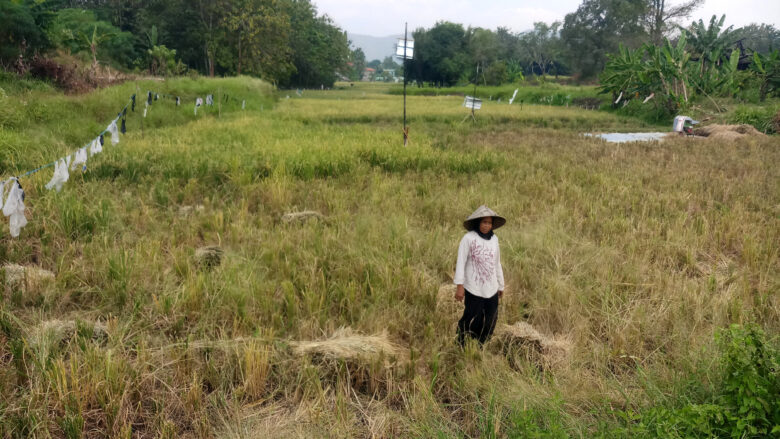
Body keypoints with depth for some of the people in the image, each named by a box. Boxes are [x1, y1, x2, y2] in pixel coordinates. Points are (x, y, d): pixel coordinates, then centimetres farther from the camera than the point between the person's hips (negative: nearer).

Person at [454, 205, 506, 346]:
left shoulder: (494, 239, 7)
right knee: (471, 321, -2)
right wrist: (459, 286, -17)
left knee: (489, 323, 11)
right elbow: (461, 262, -11)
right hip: (473, 290, -5)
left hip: (491, 290, 5)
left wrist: (501, 285, 21)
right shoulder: (468, 238, -10)